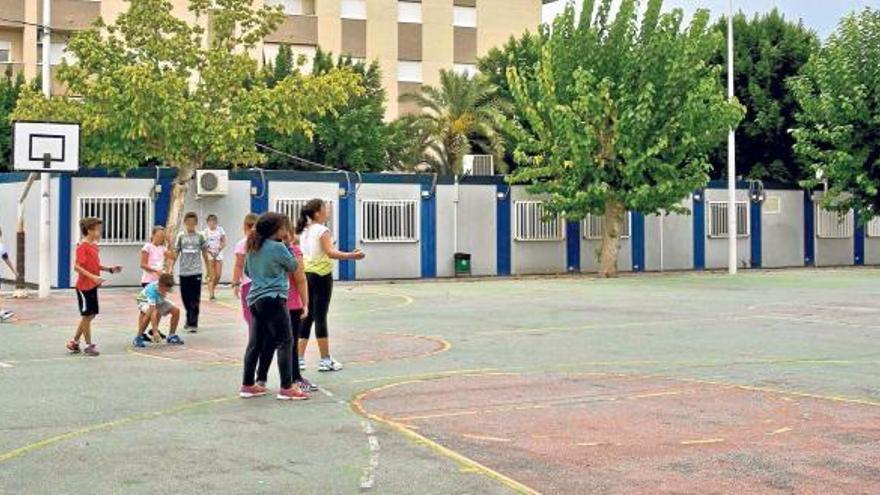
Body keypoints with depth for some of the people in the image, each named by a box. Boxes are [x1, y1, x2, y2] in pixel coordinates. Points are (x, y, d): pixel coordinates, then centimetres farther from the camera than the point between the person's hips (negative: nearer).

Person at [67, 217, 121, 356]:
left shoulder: (94, 246, 11)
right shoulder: (82, 247, -15)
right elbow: (77, 267, -21)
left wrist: (110, 269, 8)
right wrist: (93, 277, -29)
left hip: (92, 286, 9)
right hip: (84, 286, -9)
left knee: (91, 314, 13)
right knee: (87, 315, 0)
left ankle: (74, 342, 24)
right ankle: (89, 345, 10)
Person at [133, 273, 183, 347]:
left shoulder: (167, 285, -26)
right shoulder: (152, 289, -42)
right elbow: (153, 312, -48)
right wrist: (155, 331, -52)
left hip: (159, 301, 6)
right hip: (145, 301, -6)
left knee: (176, 311, -13)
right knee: (149, 313, -38)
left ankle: (172, 335, 6)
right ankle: (138, 338, -21)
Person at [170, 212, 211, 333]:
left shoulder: (200, 236, 2)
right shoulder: (181, 236, 4)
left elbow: (205, 254, 6)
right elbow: (175, 253, 6)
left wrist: (209, 270, 6)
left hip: (196, 272, -2)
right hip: (183, 272, 2)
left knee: (195, 300, -6)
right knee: (186, 298, 10)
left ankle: (193, 324, -4)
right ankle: (189, 320, 27)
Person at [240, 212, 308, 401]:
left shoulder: (252, 247, 11)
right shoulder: (278, 247, -12)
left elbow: (247, 271, 22)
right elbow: (293, 266, 2)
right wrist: (289, 248, 12)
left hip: (255, 299, 8)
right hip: (274, 299, -8)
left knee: (255, 343, 13)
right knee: (285, 343, -4)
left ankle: (248, 385, 19)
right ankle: (286, 388, -6)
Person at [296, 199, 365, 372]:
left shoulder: (303, 231, 11)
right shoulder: (322, 230, -11)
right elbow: (331, 252, -22)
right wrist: (352, 255, -27)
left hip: (306, 274, 7)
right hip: (321, 275, -7)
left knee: (307, 317, 11)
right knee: (320, 317, -4)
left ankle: (299, 359, 10)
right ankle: (325, 360, 2)